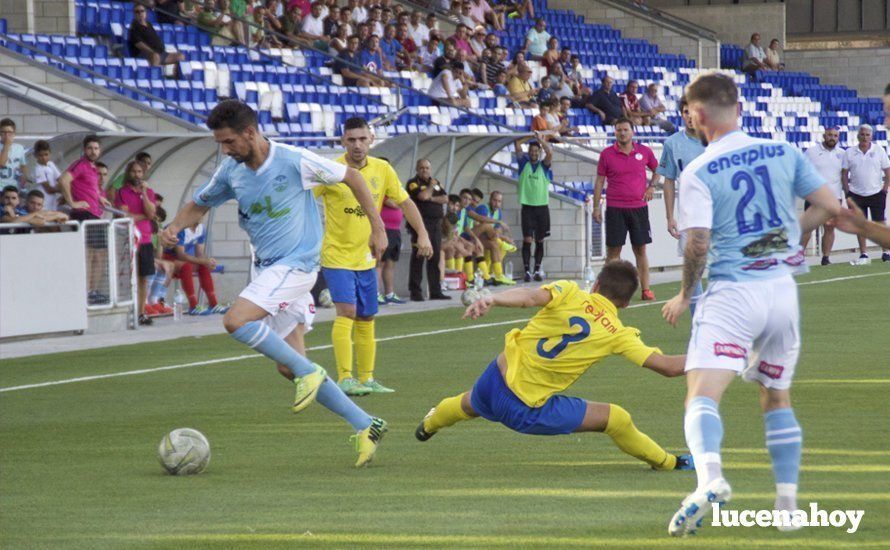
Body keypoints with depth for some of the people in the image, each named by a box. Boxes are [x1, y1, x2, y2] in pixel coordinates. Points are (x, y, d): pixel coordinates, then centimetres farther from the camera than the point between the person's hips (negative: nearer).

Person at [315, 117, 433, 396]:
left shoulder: (382, 170, 1)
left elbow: (405, 202, 11)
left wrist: (422, 234, 3)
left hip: (366, 258, 5)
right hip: (337, 255, -5)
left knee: (366, 320, 11)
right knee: (346, 311, -19)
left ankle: (366, 379, 22)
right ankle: (345, 380, -22)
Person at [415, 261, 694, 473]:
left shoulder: (569, 293, -6)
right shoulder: (618, 335, -8)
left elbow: (532, 296, -27)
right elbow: (667, 367, -10)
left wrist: (490, 300, -41)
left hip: (497, 377, 4)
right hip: (529, 411, -4)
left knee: (469, 405, 39)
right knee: (619, 420, 4)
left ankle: (431, 423, 69)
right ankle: (668, 462, 21)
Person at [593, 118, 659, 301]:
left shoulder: (644, 152, 4)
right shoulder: (606, 155, 1)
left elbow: (657, 169, 20)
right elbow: (599, 181, 4)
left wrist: (651, 186, 3)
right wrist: (596, 207, 0)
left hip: (639, 208, 1)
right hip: (615, 209, -1)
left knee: (641, 250, 3)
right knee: (613, 250, -2)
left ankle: (646, 289, 6)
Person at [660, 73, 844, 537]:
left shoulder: (698, 173, -7)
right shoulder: (784, 153, 6)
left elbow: (698, 243, -15)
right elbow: (829, 206, 6)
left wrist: (684, 296, 0)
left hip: (731, 292, -5)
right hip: (783, 288, 5)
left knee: (702, 394, -14)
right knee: (776, 397, 21)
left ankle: (710, 477, -41)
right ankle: (788, 502, 16)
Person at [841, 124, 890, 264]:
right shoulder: (849, 153, 4)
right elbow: (844, 174, 5)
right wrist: (847, 193, -2)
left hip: (876, 193, -1)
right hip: (856, 194, 1)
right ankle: (863, 255, 4)